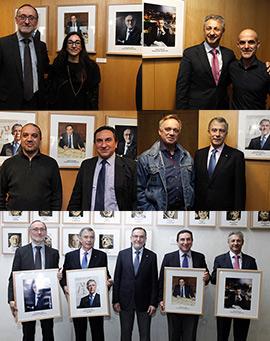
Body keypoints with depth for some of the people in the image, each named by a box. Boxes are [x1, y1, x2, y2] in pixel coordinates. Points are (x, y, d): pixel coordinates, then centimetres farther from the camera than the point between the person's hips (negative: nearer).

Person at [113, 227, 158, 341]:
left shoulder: (152, 256, -1)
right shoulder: (122, 254, 1)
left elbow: (154, 281, -1)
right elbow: (117, 279, 2)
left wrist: (153, 303, -5)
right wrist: (115, 300, -2)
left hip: (144, 302, -1)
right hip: (125, 301, 1)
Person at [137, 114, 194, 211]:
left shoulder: (187, 157, 10)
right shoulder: (145, 158, -5)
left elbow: (192, 184, 16)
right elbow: (139, 190, -8)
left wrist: (189, 206, 6)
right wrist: (150, 211, -14)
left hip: (182, 209, 4)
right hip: (159, 209, -4)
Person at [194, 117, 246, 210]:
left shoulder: (236, 156, -8)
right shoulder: (199, 154, 5)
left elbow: (240, 190, -8)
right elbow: (195, 183, 7)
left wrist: (238, 209, -11)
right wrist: (194, 206, 3)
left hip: (224, 208, -3)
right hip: (200, 207, 3)